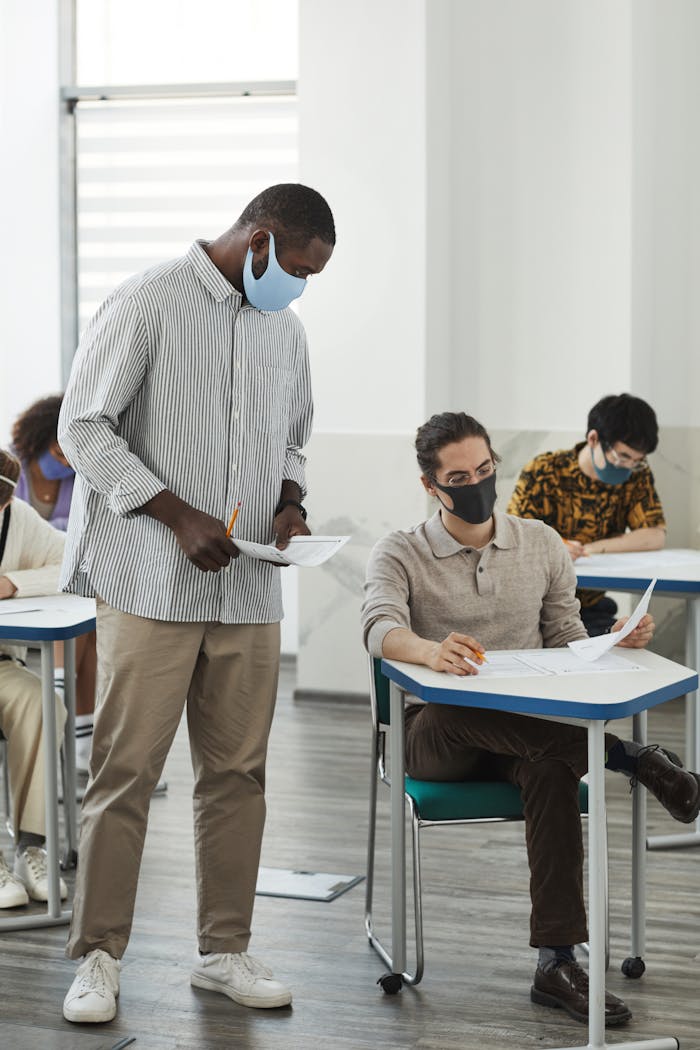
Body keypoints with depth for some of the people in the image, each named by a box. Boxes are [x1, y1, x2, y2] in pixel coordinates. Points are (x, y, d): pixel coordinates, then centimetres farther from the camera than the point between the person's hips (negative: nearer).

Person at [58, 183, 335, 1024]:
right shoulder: (147, 304, -6)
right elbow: (83, 429, -9)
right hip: (150, 585, -6)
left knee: (238, 770, 7)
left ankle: (224, 950, 18)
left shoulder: (285, 327, 15)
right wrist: (179, 517, -15)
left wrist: (290, 502, 4)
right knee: (126, 769, -4)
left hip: (248, 591, 6)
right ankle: (98, 957, 6)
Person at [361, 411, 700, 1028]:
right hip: (439, 738, -1)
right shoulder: (400, 555, 3)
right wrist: (431, 650, -42)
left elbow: (567, 641, 16)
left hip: (529, 731, 2)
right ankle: (625, 755, -34)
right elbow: (381, 629, -18)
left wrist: (616, 641, -8)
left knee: (553, 767, -36)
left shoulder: (541, 545, 14)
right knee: (451, 713, -40)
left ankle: (557, 964, -37)